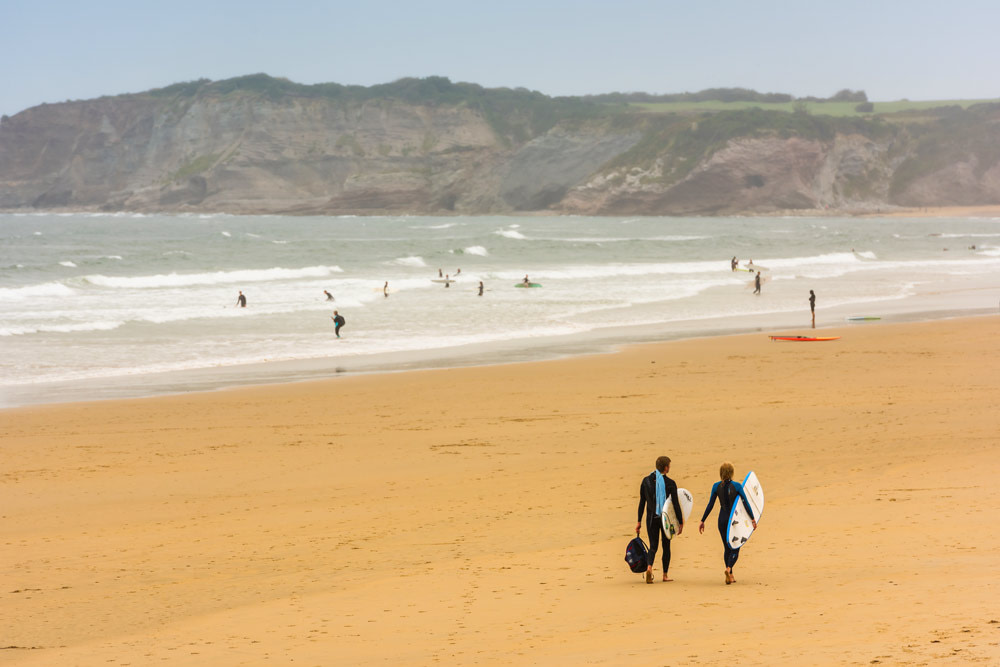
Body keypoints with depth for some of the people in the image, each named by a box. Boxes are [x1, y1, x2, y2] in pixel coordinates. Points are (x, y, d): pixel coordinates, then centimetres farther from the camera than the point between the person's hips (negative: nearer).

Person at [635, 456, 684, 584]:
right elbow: (676, 504, -8)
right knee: (666, 546, 13)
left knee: (653, 546, 6)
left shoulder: (646, 481, 0)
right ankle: (665, 575, 17)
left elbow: (642, 502, 4)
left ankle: (649, 567, -21)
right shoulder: (670, 483, -9)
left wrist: (639, 521, 8)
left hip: (651, 518, 2)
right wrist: (680, 522, -1)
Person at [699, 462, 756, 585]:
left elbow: (710, 505, -3)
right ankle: (729, 569, -23)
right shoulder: (737, 486, -9)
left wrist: (703, 520, 2)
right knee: (735, 548, 3)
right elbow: (746, 503, -9)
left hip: (722, 519, 3)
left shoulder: (716, 486, -3)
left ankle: (730, 575, 19)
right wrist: (753, 518, -3)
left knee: (727, 548, 16)